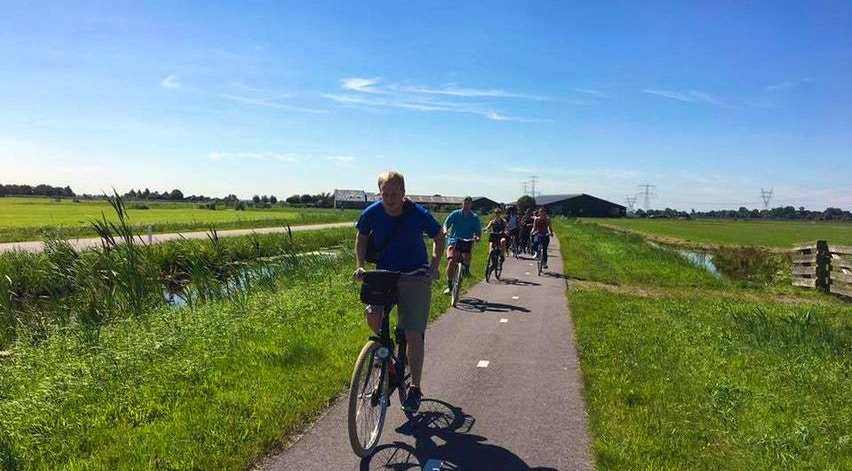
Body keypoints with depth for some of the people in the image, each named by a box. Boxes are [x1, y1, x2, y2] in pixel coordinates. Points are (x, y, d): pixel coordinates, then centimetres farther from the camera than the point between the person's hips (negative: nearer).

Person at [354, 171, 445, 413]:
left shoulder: (419, 214, -17)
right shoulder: (372, 213, -11)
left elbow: (439, 237, 1)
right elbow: (362, 238, 9)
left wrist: (434, 266, -9)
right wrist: (361, 266, -3)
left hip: (415, 277, -2)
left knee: (413, 335, -6)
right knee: (372, 316, -23)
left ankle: (415, 388, 11)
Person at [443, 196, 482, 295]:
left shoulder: (474, 217, 4)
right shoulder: (455, 214, 3)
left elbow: (478, 231, 3)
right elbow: (446, 223, 1)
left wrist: (477, 237, -20)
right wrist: (445, 230, -21)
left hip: (467, 242, 0)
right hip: (454, 241, 0)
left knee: (466, 258, -29)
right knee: (451, 262, -14)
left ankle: (466, 269, 8)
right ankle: (449, 286, -1)